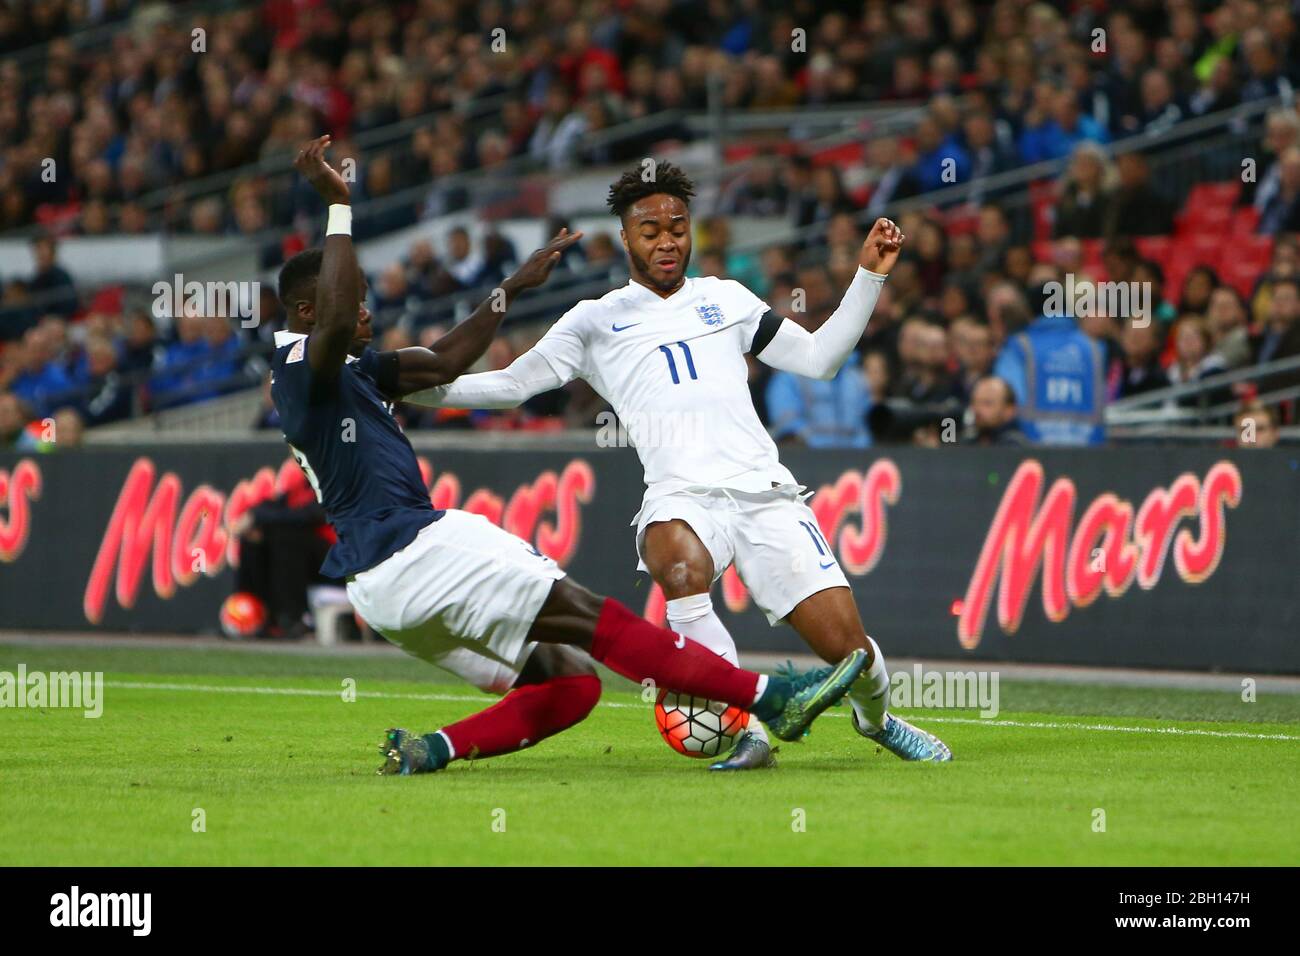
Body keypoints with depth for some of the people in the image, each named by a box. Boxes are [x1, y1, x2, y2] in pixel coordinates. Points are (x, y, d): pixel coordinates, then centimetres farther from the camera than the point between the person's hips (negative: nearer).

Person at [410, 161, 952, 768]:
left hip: (764, 490, 2)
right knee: (681, 565, -40)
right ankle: (746, 733, -32)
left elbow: (818, 359, 24)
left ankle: (875, 718, 27)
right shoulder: (597, 320, 16)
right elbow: (510, 385, 13)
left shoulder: (725, 298, 22)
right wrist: (417, 387, 1)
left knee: (846, 645, -9)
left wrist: (869, 276, 17)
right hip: (681, 497, -2)